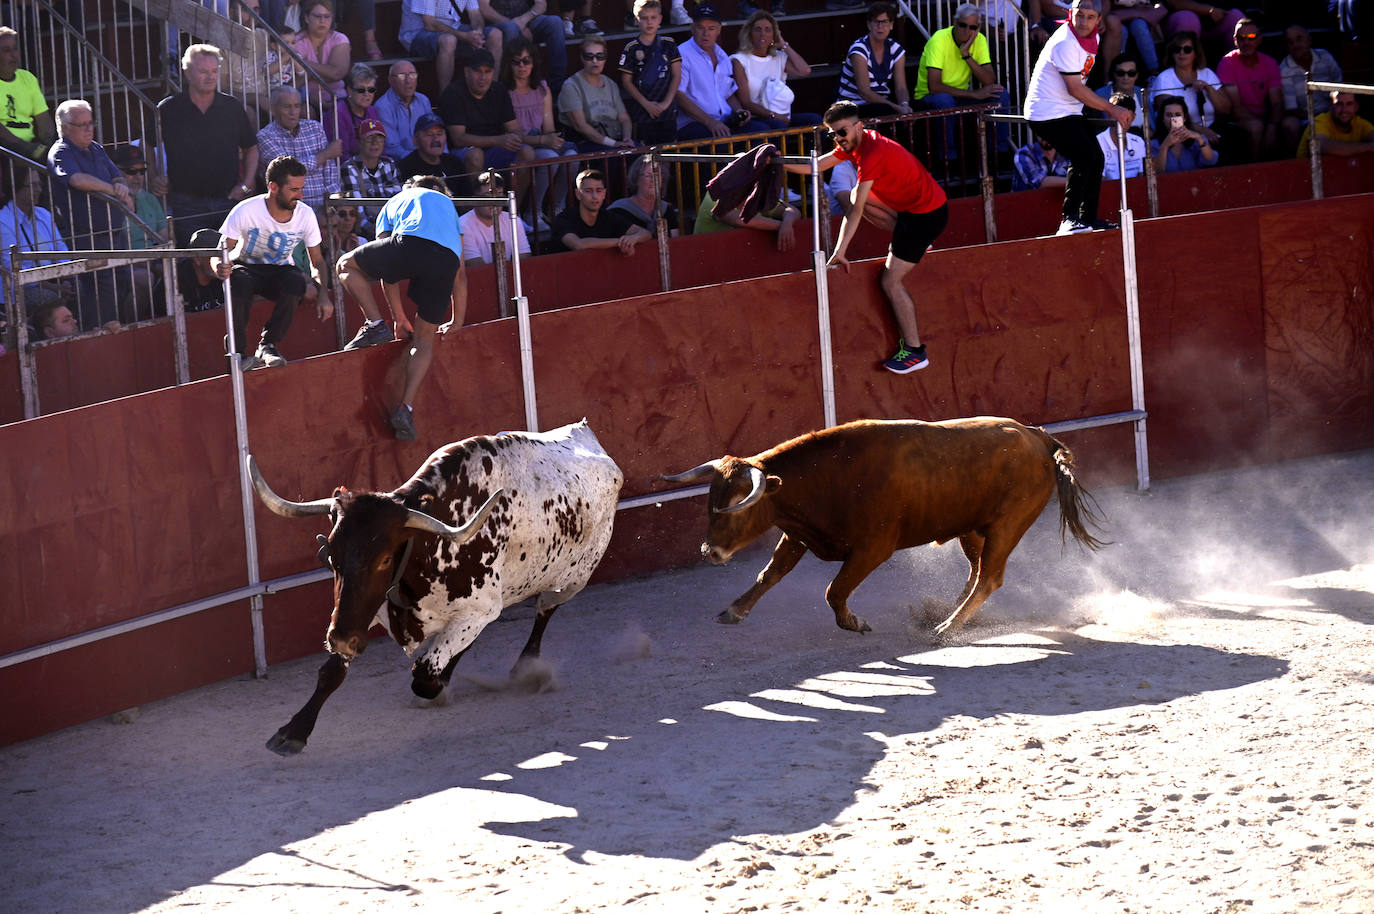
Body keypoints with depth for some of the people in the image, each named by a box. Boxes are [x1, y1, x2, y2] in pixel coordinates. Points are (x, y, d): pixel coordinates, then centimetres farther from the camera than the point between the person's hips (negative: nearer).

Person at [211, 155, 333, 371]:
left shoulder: (306, 215, -10)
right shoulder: (245, 211, -21)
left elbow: (317, 261, 2)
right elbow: (219, 253, -18)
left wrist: (323, 294, -16)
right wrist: (219, 268, -44)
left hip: (281, 271, 2)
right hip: (246, 267, -2)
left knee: (296, 282, -34)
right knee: (238, 282, -39)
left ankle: (267, 345, -17)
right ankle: (237, 353, -24)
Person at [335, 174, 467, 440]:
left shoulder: (394, 202, 37)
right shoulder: (447, 204, 42)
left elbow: (386, 269, 31)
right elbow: (461, 274, 38)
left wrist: (399, 317, 36)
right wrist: (457, 321, 44)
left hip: (409, 244, -2)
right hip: (447, 260, 2)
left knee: (346, 265, 21)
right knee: (424, 337, 14)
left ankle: (375, 325, 5)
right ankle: (406, 407, -1)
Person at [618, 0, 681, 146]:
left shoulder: (668, 44, 6)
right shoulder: (631, 49, 0)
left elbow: (677, 75, 5)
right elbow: (626, 81, 0)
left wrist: (667, 103, -6)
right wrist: (646, 104, -9)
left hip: (667, 112, 2)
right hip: (641, 111, -2)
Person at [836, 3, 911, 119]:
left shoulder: (896, 50, 5)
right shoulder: (859, 49, -14)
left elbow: (900, 87, -2)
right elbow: (864, 91, -21)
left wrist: (904, 105, -26)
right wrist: (896, 107, -30)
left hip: (882, 101, 6)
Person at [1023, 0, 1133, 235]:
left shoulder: (1092, 38, 7)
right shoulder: (1065, 43, -22)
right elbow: (1075, 89, -23)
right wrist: (1112, 109, -19)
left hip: (1071, 113, 10)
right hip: (1048, 113, -10)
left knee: (1095, 159, 12)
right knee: (1084, 156, -23)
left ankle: (1089, 219, 22)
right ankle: (1070, 218, -24)